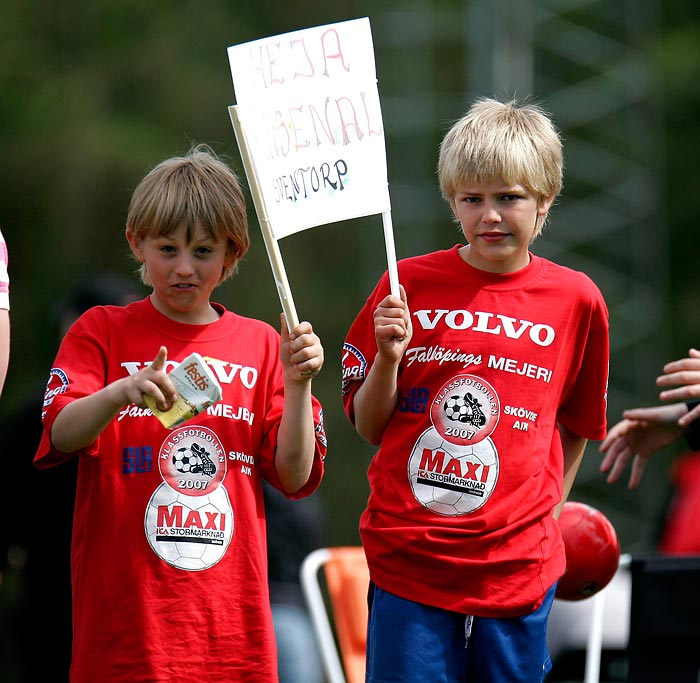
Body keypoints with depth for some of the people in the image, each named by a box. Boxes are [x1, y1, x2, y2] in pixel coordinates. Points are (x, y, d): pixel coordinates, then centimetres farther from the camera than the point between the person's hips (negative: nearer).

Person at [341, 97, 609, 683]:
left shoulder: (577, 300, 3)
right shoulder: (411, 283, 1)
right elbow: (369, 427, 5)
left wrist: (548, 515, 12)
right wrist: (389, 357, -11)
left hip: (518, 571, 1)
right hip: (410, 562, -1)